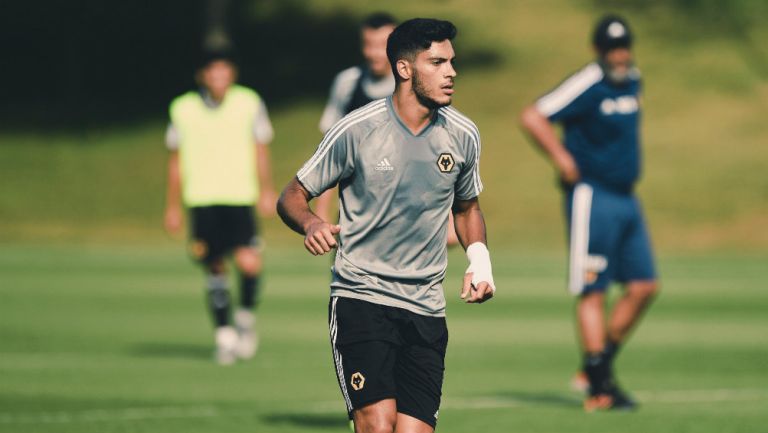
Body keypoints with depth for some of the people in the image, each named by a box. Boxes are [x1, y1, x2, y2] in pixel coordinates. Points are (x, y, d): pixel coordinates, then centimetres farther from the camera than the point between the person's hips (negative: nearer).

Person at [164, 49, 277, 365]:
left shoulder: (249, 103, 3)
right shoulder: (183, 109, 5)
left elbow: (260, 150, 10)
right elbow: (175, 161, 12)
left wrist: (266, 191, -1)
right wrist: (173, 207, 13)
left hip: (240, 199, -1)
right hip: (201, 200, 1)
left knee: (249, 263, -16)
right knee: (215, 269, 1)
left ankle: (246, 318, 10)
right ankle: (224, 335, 15)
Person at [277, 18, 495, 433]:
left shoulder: (462, 135, 6)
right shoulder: (356, 130, -7)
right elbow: (291, 197, 1)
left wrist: (479, 259, 5)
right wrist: (311, 224, -22)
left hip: (426, 310, 4)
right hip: (360, 300, -4)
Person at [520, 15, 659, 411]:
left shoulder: (632, 80, 12)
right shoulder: (587, 85, -14)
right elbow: (532, 117, -21)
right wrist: (563, 159, -19)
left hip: (626, 197, 9)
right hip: (592, 197, -9)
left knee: (644, 286, 5)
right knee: (593, 291, -5)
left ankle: (601, 363, 16)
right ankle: (599, 386, -4)